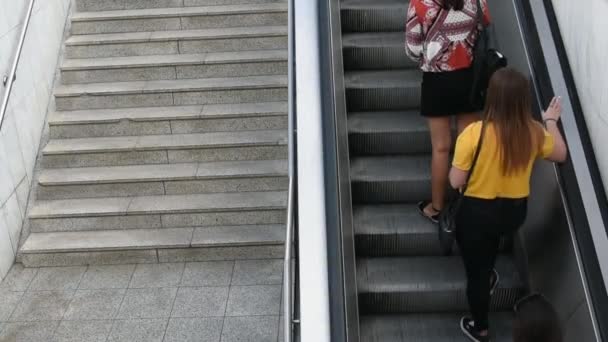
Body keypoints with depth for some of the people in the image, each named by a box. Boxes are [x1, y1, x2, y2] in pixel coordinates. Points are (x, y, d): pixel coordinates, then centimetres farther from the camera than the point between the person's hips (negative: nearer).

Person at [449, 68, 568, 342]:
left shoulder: (474, 133, -26)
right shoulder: (534, 132, -13)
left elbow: (456, 182, -19)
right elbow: (560, 154, 8)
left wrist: (456, 164, 0)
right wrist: (552, 121, 21)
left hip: (477, 213, -4)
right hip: (514, 211, 4)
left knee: (476, 271, 18)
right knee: (491, 235, 40)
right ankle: (488, 276, 59)